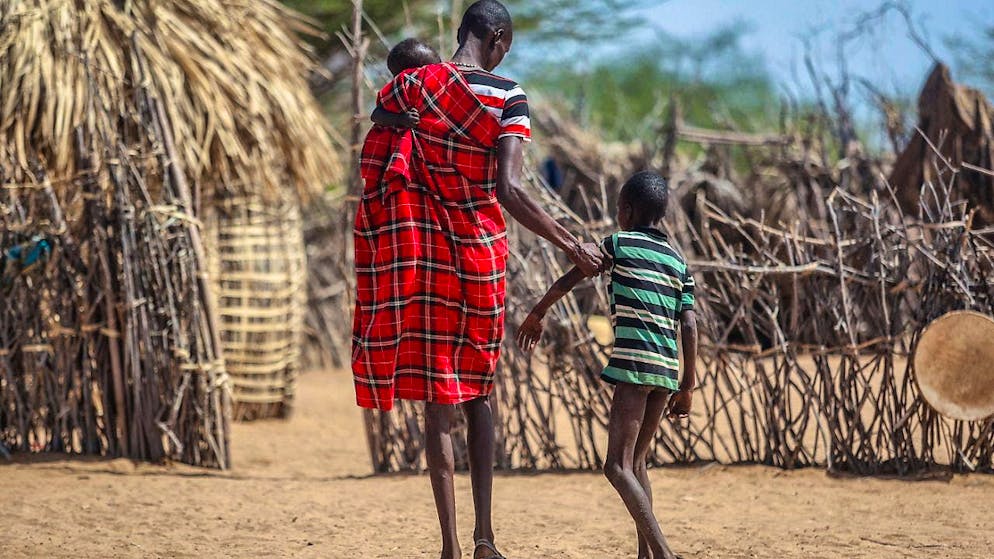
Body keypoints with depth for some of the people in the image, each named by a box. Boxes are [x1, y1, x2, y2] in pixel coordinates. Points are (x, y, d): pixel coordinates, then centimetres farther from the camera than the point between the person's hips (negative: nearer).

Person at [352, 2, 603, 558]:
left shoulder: (410, 85, 1)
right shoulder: (508, 98, -8)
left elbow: (370, 166, -1)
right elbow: (509, 191, -16)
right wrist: (573, 245, -10)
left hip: (417, 251, 1)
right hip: (480, 252, -1)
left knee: (439, 402, 4)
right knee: (479, 393, 14)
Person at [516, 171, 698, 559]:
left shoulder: (619, 244, 4)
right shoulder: (678, 262, 17)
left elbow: (568, 280, 5)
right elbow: (689, 326, 11)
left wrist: (537, 315, 21)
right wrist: (687, 386, 15)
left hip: (635, 364, -7)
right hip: (667, 371, 7)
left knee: (618, 465, -10)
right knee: (635, 460, 19)